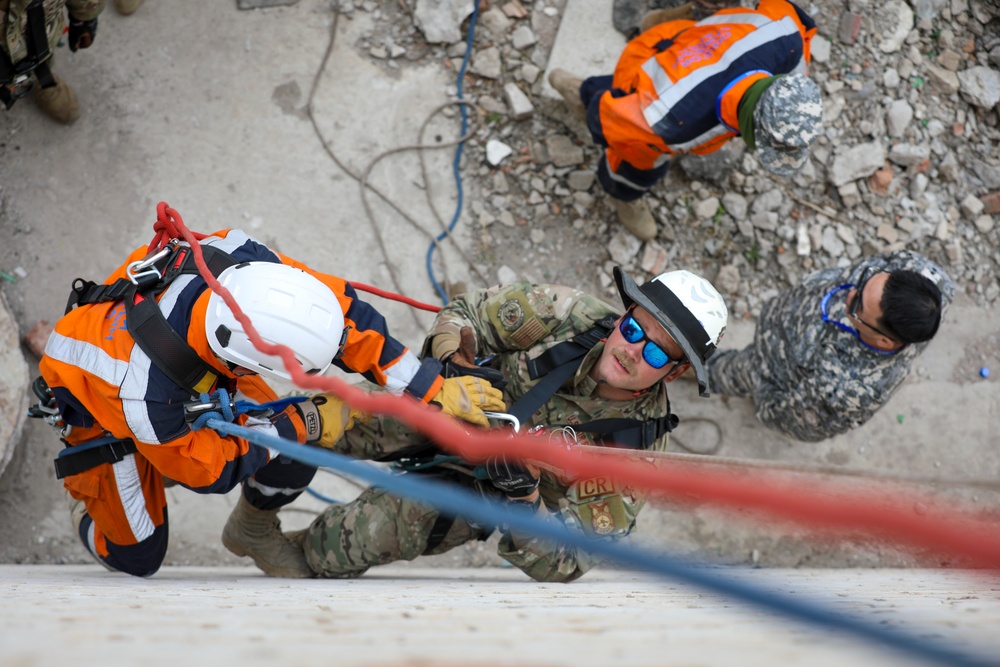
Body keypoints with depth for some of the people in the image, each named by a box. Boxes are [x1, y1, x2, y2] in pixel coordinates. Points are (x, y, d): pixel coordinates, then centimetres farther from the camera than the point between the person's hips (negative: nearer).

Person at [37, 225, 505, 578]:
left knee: (294, 463, -11)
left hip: (201, 374, 4)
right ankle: (85, 499, 37)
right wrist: (304, 425, -23)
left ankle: (253, 530, 23)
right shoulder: (148, 394, -45)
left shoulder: (245, 264, -38)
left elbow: (341, 312, -25)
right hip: (101, 403, -4)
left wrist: (434, 392, -25)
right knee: (138, 560, 3)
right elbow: (206, 468, -25)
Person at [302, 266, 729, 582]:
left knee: (332, 543, -14)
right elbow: (465, 312, -10)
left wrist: (524, 498, -44)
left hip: (471, 488, -2)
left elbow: (564, 566, -25)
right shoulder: (568, 314, -23)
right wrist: (450, 359, -32)